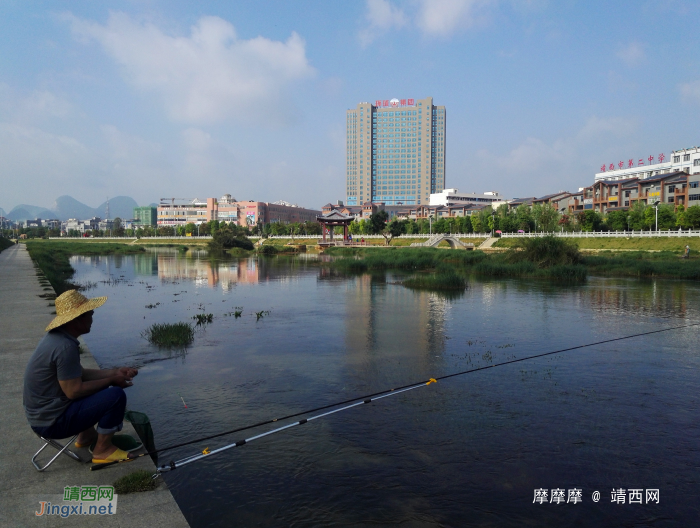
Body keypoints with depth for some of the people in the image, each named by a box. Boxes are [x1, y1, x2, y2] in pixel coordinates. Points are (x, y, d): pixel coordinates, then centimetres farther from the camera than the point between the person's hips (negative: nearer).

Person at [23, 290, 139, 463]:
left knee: (97, 385, 24)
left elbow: (79, 374, 12)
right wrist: (111, 380, -13)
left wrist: (115, 372, 5)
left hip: (43, 412, 10)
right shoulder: (65, 346, -28)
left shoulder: (57, 336, 4)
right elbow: (74, 391, -25)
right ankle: (102, 450, 0)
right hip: (52, 421, -10)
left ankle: (87, 435, 27)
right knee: (116, 395, -18)